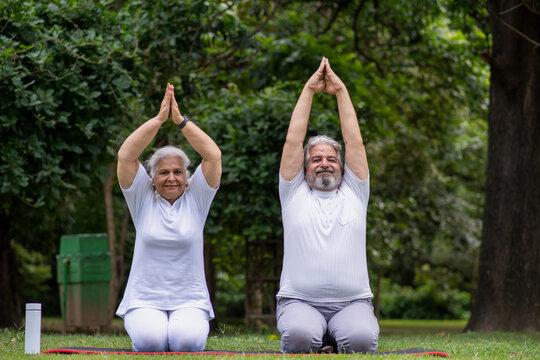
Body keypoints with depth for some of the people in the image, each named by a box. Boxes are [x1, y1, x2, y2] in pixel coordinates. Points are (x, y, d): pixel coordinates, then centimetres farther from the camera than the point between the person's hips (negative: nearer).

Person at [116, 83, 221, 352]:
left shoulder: (196, 199, 7)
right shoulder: (143, 199, 7)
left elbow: (214, 156, -5)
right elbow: (126, 156, -6)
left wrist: (181, 120, -10)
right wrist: (159, 118, -11)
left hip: (189, 300, 1)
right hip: (144, 300, 0)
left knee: (187, 342, -29)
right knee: (149, 342, -30)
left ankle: (190, 327, 6)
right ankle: (148, 329, 4)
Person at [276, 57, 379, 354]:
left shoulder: (354, 193, 18)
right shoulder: (294, 194, 15)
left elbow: (354, 142, 12)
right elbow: (292, 141, 10)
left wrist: (340, 91, 13)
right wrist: (309, 90, 11)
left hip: (352, 303, 1)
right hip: (299, 301, -1)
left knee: (361, 340, -31)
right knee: (300, 337, -34)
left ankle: (344, 333, 3)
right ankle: (314, 338, 1)